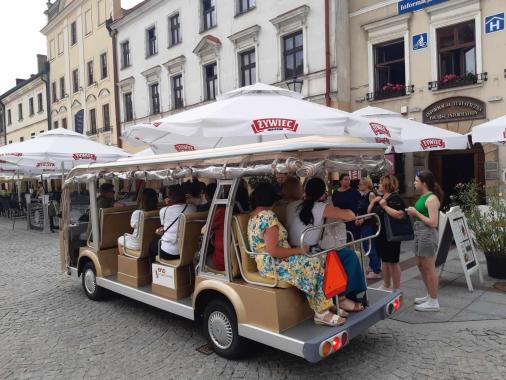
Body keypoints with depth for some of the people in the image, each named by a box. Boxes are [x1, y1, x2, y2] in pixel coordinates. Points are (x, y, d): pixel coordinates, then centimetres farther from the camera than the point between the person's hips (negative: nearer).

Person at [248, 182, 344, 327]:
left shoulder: (253, 216, 14)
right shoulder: (268, 215, -17)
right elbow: (273, 250, -25)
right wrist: (299, 250, -14)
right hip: (273, 265, -10)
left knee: (315, 262, 2)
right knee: (314, 264, -15)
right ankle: (321, 313, -6)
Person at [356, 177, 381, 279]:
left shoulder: (371, 194, -11)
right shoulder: (363, 196, 15)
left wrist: (363, 220, -18)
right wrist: (358, 219, 5)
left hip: (369, 224, -9)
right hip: (363, 225, 9)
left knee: (371, 247, -4)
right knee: (366, 246, 16)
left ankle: (377, 271, 4)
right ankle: (372, 267, 29)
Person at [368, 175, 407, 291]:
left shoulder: (395, 198, -14)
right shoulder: (380, 198, 12)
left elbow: (400, 215, -28)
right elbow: (369, 212, 14)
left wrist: (385, 206, -23)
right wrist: (373, 201, 0)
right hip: (380, 234, 9)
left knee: (393, 262, 2)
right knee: (384, 260, 18)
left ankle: (397, 289, 14)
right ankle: (386, 286, 32)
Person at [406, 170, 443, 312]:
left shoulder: (432, 199, -16)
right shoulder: (423, 196, 11)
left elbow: (433, 223, -21)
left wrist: (416, 213, -17)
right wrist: (412, 212, 0)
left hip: (428, 234, -10)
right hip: (419, 233, 10)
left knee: (429, 268, 0)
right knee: (420, 265, 19)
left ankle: (433, 302, 12)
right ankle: (430, 295, 34)